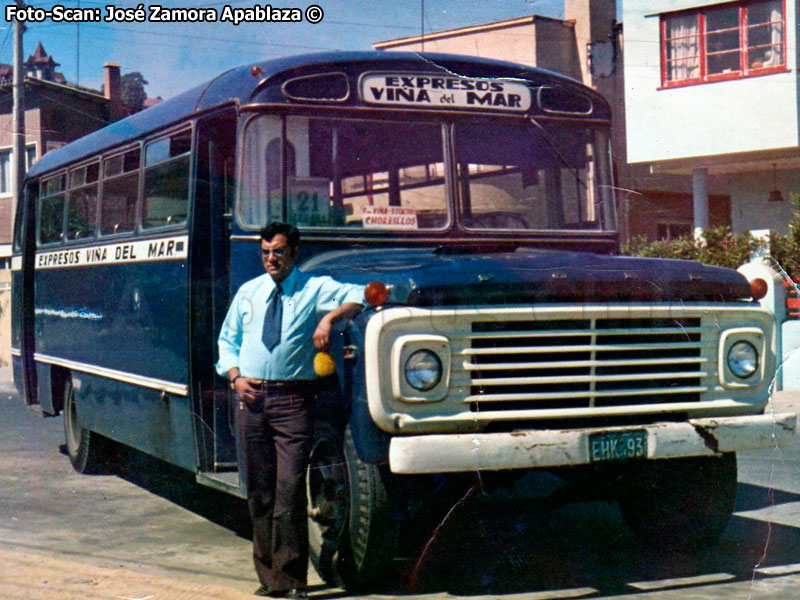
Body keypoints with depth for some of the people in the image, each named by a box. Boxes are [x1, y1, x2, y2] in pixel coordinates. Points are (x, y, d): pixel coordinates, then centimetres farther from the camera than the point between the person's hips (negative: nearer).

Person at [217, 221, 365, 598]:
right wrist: (235, 376, 4)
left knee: (290, 488, -10)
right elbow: (228, 340, 21)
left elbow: (361, 296, -7)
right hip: (251, 395, 4)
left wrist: (330, 317, -22)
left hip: (292, 397, -4)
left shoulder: (314, 288, 4)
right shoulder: (247, 292, 17)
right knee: (259, 490, 7)